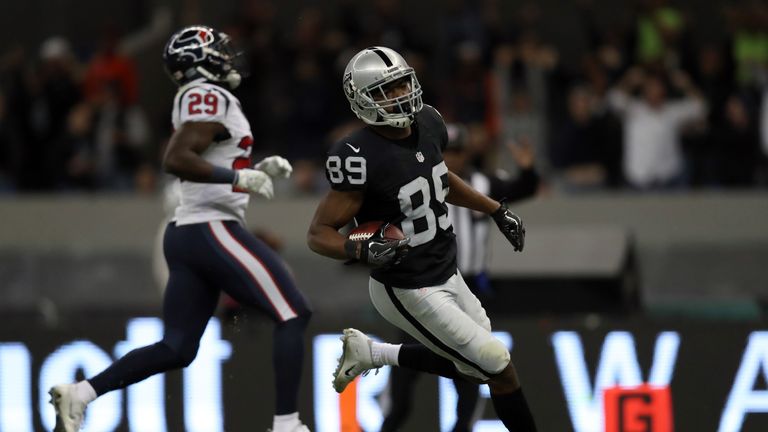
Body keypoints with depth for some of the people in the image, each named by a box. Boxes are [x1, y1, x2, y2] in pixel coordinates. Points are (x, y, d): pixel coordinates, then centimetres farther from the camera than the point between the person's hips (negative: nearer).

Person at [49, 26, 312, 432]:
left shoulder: (195, 101, 19)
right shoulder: (210, 98, -11)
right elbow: (175, 160, -23)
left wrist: (258, 171, 17)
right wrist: (240, 177, -22)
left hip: (185, 232, 10)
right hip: (213, 231, -10)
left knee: (176, 348, 9)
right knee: (293, 316, -4)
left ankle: (79, 393, 2)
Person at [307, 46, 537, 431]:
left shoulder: (427, 124, -4)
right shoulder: (361, 157, -27)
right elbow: (319, 234, -21)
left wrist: (497, 212, 20)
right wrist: (364, 251, -39)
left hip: (445, 273, 8)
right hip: (410, 292, -8)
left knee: (473, 364, 22)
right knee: (500, 370, -4)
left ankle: (369, 353, 31)